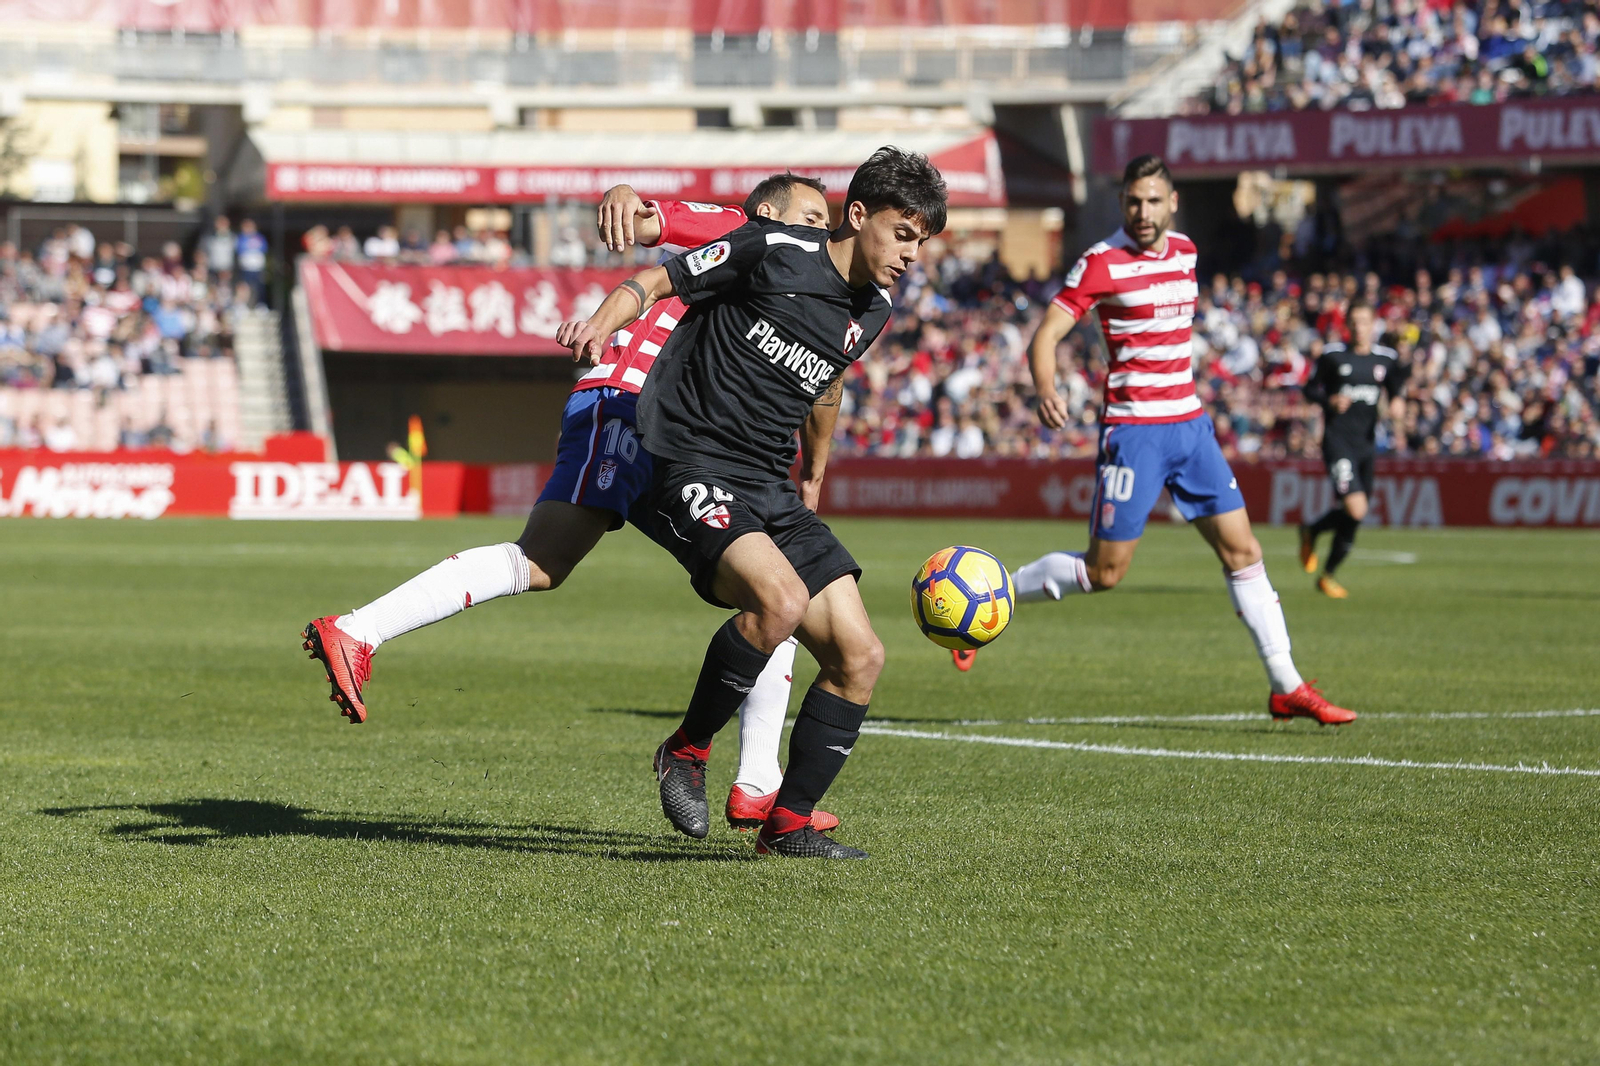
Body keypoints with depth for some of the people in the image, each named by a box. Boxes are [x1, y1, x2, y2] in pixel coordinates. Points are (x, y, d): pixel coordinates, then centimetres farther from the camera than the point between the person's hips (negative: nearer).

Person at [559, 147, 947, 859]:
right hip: (694, 471, -8)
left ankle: (787, 826, 9)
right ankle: (687, 752, -10)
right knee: (781, 600, -32)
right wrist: (603, 322, -21)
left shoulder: (870, 313, 12)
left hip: (771, 489, 8)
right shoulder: (774, 252, -8)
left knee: (859, 656, -2)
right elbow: (657, 281, -2)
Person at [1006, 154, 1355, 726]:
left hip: (1189, 426, 6)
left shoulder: (1184, 250, 9)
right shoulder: (1102, 262, -11)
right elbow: (1046, 335, -15)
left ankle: (1287, 688, 6)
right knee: (1104, 571, -5)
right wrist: (1045, 391, -34)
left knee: (1242, 551, 2)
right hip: (1133, 431, -6)